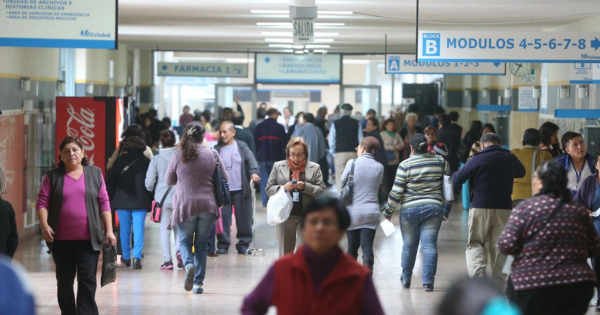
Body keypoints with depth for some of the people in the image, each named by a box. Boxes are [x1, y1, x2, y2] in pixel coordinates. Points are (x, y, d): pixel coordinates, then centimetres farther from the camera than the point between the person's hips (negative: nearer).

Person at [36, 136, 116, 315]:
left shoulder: (95, 174, 7)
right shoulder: (53, 177, 6)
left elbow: (104, 203, 6)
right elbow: (42, 202, 2)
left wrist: (109, 230, 0)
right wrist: (44, 225, -14)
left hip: (89, 240, -1)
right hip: (61, 240, 1)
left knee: (87, 280, -6)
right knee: (64, 282, 8)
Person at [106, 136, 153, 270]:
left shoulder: (120, 161, -1)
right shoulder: (147, 162, 1)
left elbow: (110, 179, -2)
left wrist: (111, 196, 8)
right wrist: (150, 200, 10)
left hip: (122, 201, 0)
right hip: (141, 202, 0)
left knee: (124, 230, 11)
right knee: (138, 229, -3)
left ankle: (126, 257, 19)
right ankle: (137, 256, -17)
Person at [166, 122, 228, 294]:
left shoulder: (178, 155, -3)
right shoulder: (212, 154, -1)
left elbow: (169, 181, 6)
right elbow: (224, 178, 8)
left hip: (185, 204, -1)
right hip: (208, 205, 1)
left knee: (185, 241, 12)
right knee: (201, 244, 11)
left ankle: (189, 264, -18)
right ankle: (198, 282, 9)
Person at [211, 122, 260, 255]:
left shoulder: (242, 147, 6)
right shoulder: (217, 149, 8)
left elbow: (251, 161, -5)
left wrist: (254, 172, -25)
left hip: (241, 190, -1)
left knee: (243, 218, 2)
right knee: (223, 218, 0)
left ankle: (243, 243, 13)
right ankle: (223, 244, 9)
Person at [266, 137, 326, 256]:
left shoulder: (314, 168, 7)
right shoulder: (278, 166, 9)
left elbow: (321, 190, 1)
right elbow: (269, 189, 6)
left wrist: (305, 187, -16)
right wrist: (283, 188, -13)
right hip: (285, 215, 1)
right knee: (286, 252, 7)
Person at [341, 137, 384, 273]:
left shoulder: (352, 163, -7)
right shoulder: (379, 167, 0)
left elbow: (343, 184, 2)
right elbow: (378, 185, 9)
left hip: (352, 211, 0)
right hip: (371, 212, 1)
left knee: (352, 247, 13)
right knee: (367, 247, -4)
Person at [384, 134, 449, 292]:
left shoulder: (405, 165, -9)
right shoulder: (439, 162, 0)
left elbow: (396, 192, -8)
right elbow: (448, 173, 23)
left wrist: (388, 211, 2)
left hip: (410, 209, -2)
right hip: (434, 208, 2)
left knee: (409, 245, 12)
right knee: (429, 245, 0)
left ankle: (406, 279, 26)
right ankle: (428, 281, -5)